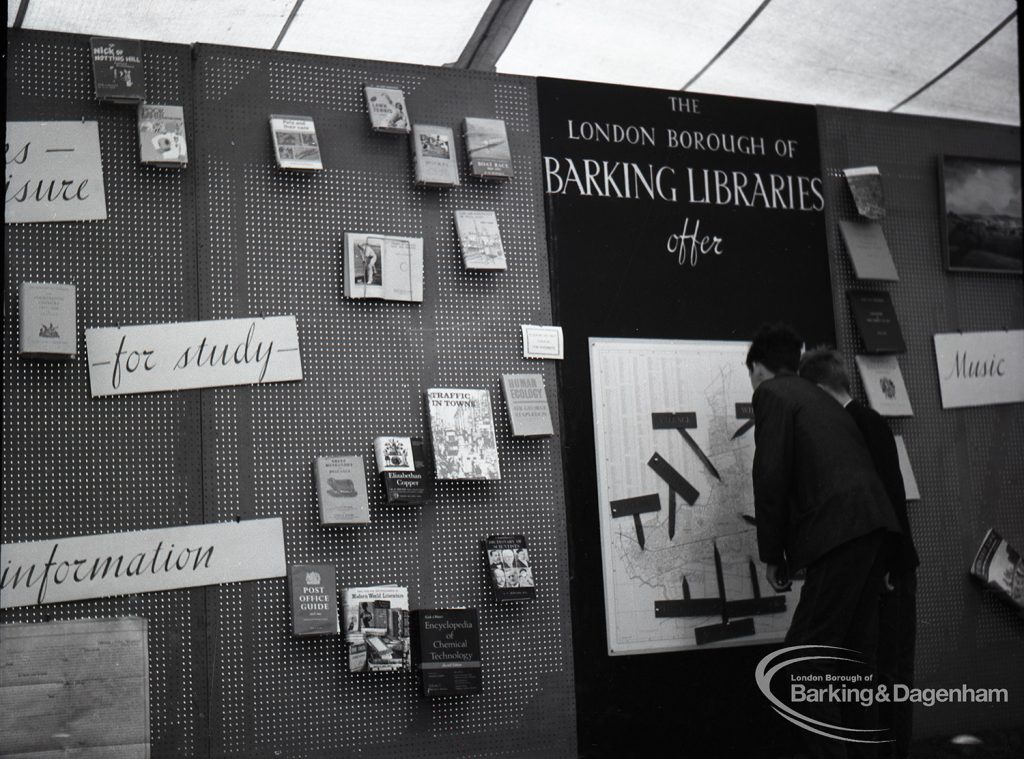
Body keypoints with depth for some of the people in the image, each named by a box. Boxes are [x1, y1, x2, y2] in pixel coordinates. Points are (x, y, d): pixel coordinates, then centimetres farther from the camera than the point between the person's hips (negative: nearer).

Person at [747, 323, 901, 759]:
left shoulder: (771, 394, 3)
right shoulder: (816, 396, 27)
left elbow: (771, 476, -7)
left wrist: (772, 554, 1)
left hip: (841, 529, -9)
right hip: (871, 525, 9)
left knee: (806, 653, -8)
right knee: (851, 649, 13)